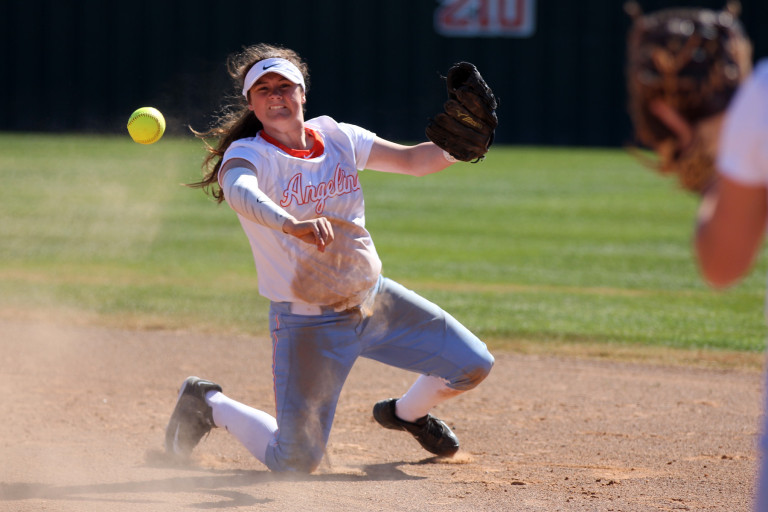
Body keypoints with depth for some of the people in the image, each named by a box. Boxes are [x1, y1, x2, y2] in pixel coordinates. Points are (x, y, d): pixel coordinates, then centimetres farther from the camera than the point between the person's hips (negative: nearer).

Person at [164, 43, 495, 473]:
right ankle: (211, 405, 19)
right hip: (307, 321, -5)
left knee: (472, 365, 5)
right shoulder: (248, 155, -16)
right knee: (294, 462, -9)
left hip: (374, 299, 6)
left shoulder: (337, 137, 2)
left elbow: (413, 160, 0)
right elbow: (241, 193, -39)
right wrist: (292, 225, -59)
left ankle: (407, 413, 37)